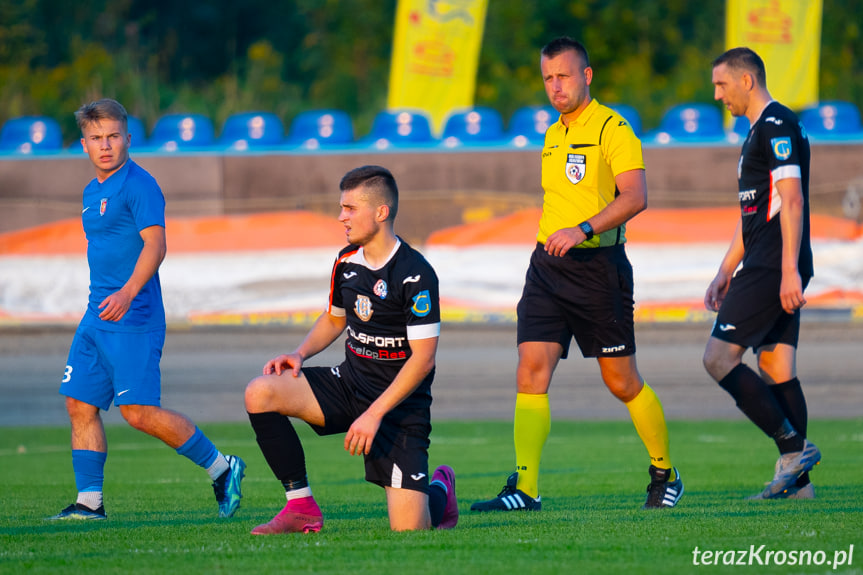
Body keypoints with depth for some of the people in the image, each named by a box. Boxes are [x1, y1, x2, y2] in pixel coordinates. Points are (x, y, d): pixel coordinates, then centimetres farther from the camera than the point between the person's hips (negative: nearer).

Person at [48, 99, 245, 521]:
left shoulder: (138, 185, -10)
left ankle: (221, 468, 2)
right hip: (97, 316, 9)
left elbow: (155, 244, -21)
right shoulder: (92, 193, 18)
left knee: (139, 412, -12)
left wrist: (128, 293, -35)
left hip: (133, 317, -9)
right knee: (80, 404, 4)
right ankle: (89, 501, 8)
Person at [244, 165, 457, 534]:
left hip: (399, 403, -6)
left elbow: (423, 358, -19)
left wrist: (374, 413, -23)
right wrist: (300, 354, 2)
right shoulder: (347, 261, 4)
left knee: (408, 528, -15)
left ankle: (439, 489, 25)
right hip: (350, 382, 6)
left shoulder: (415, 275, -18)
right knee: (260, 393, -18)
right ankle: (301, 508, -9)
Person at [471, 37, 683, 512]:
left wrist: (583, 230, -31)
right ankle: (523, 490, -14)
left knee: (621, 381, 4)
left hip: (598, 264, -6)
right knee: (531, 370, -9)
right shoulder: (553, 136, 16)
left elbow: (635, 196, -21)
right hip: (548, 266, 6)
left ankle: (665, 474, 24)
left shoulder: (611, 129, -9)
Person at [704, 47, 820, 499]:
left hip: (772, 269, -10)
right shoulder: (759, 131, 21)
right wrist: (726, 271, 25)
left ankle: (793, 446, -12)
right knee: (776, 368, 6)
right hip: (769, 268, 10)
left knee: (718, 357, -12)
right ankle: (797, 479, 4)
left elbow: (792, 200, -19)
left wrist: (789, 270, -24)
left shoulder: (777, 126, -11)